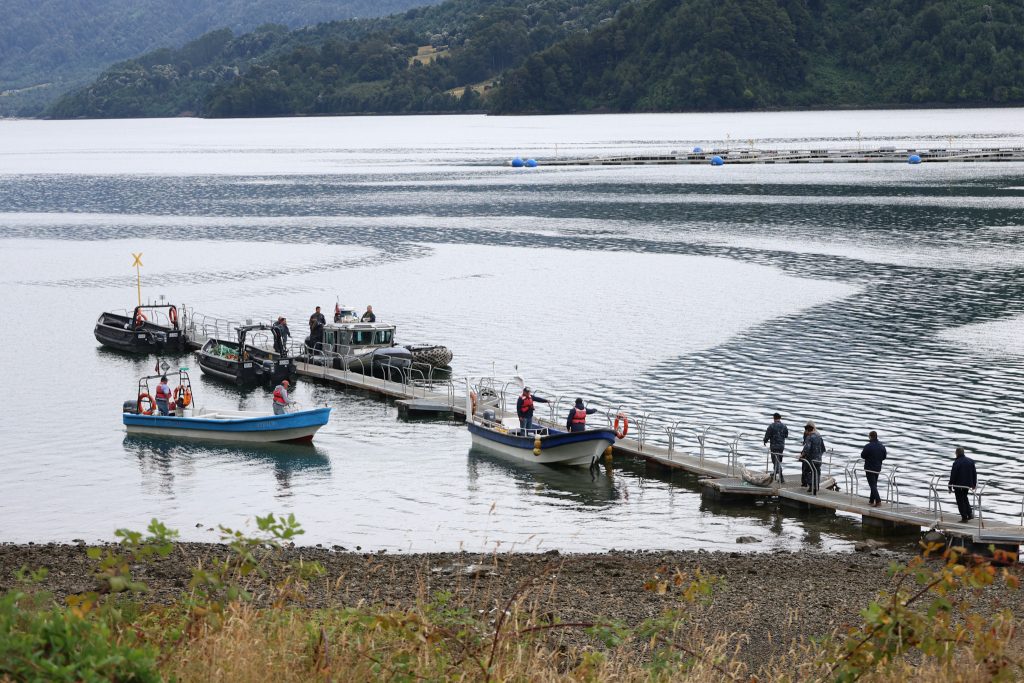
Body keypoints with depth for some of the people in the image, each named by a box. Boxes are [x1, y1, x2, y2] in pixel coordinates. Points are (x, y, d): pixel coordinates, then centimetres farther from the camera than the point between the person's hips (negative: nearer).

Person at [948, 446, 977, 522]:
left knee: (960, 501, 4)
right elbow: (974, 473, 9)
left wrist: (950, 486, -7)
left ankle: (964, 517, 5)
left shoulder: (956, 463, -18)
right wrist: (974, 484, 19)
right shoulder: (971, 461, 2)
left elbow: (953, 475, -15)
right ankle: (970, 514, 19)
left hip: (959, 485, -6)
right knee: (965, 498, 25)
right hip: (968, 484, 6)